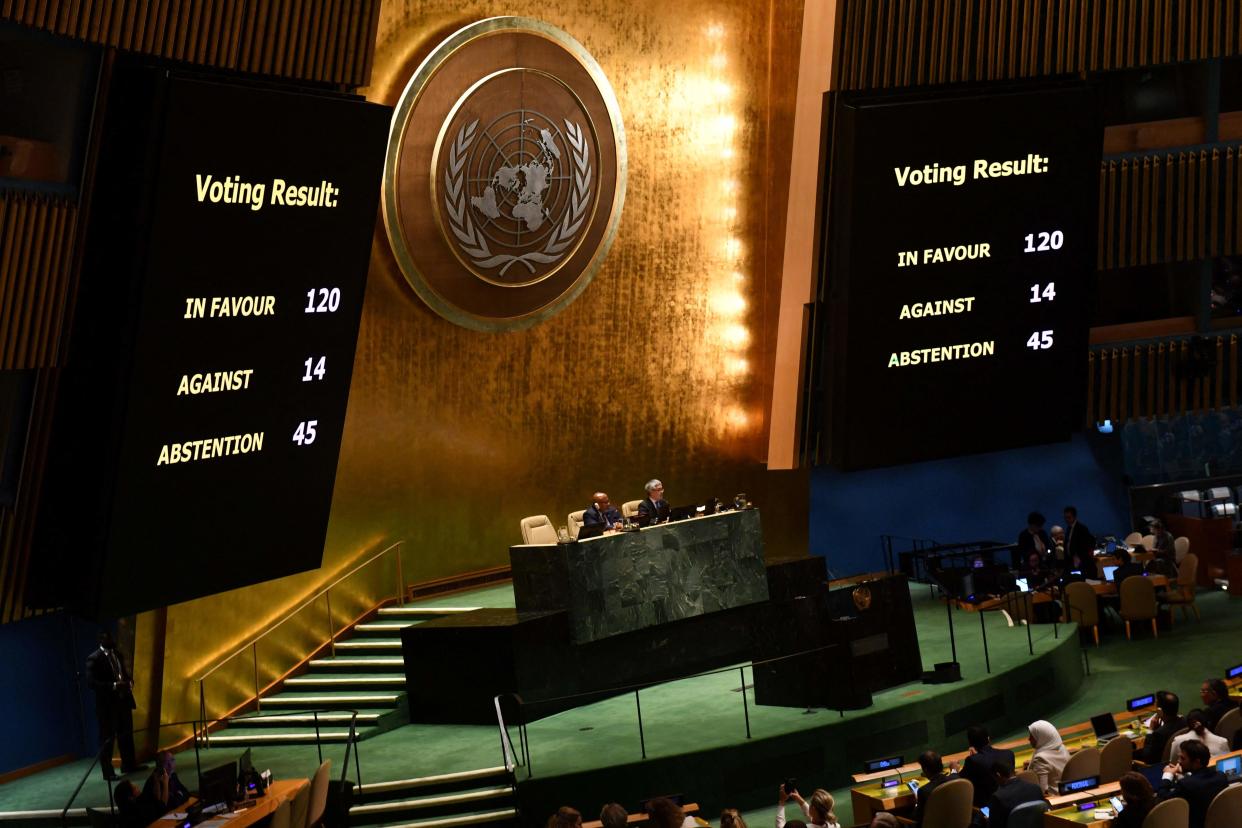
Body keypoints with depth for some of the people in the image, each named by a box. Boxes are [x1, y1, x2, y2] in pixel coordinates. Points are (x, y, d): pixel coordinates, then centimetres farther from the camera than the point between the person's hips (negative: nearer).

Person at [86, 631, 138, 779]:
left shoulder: (117, 655, 11)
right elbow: (92, 682, -18)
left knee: (126, 734, 15)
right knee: (107, 738, 0)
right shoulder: (94, 659, -12)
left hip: (123, 700, 7)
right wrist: (114, 686, -25)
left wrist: (129, 681, -1)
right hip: (107, 703, -7)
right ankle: (108, 772, 8)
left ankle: (129, 765, 27)